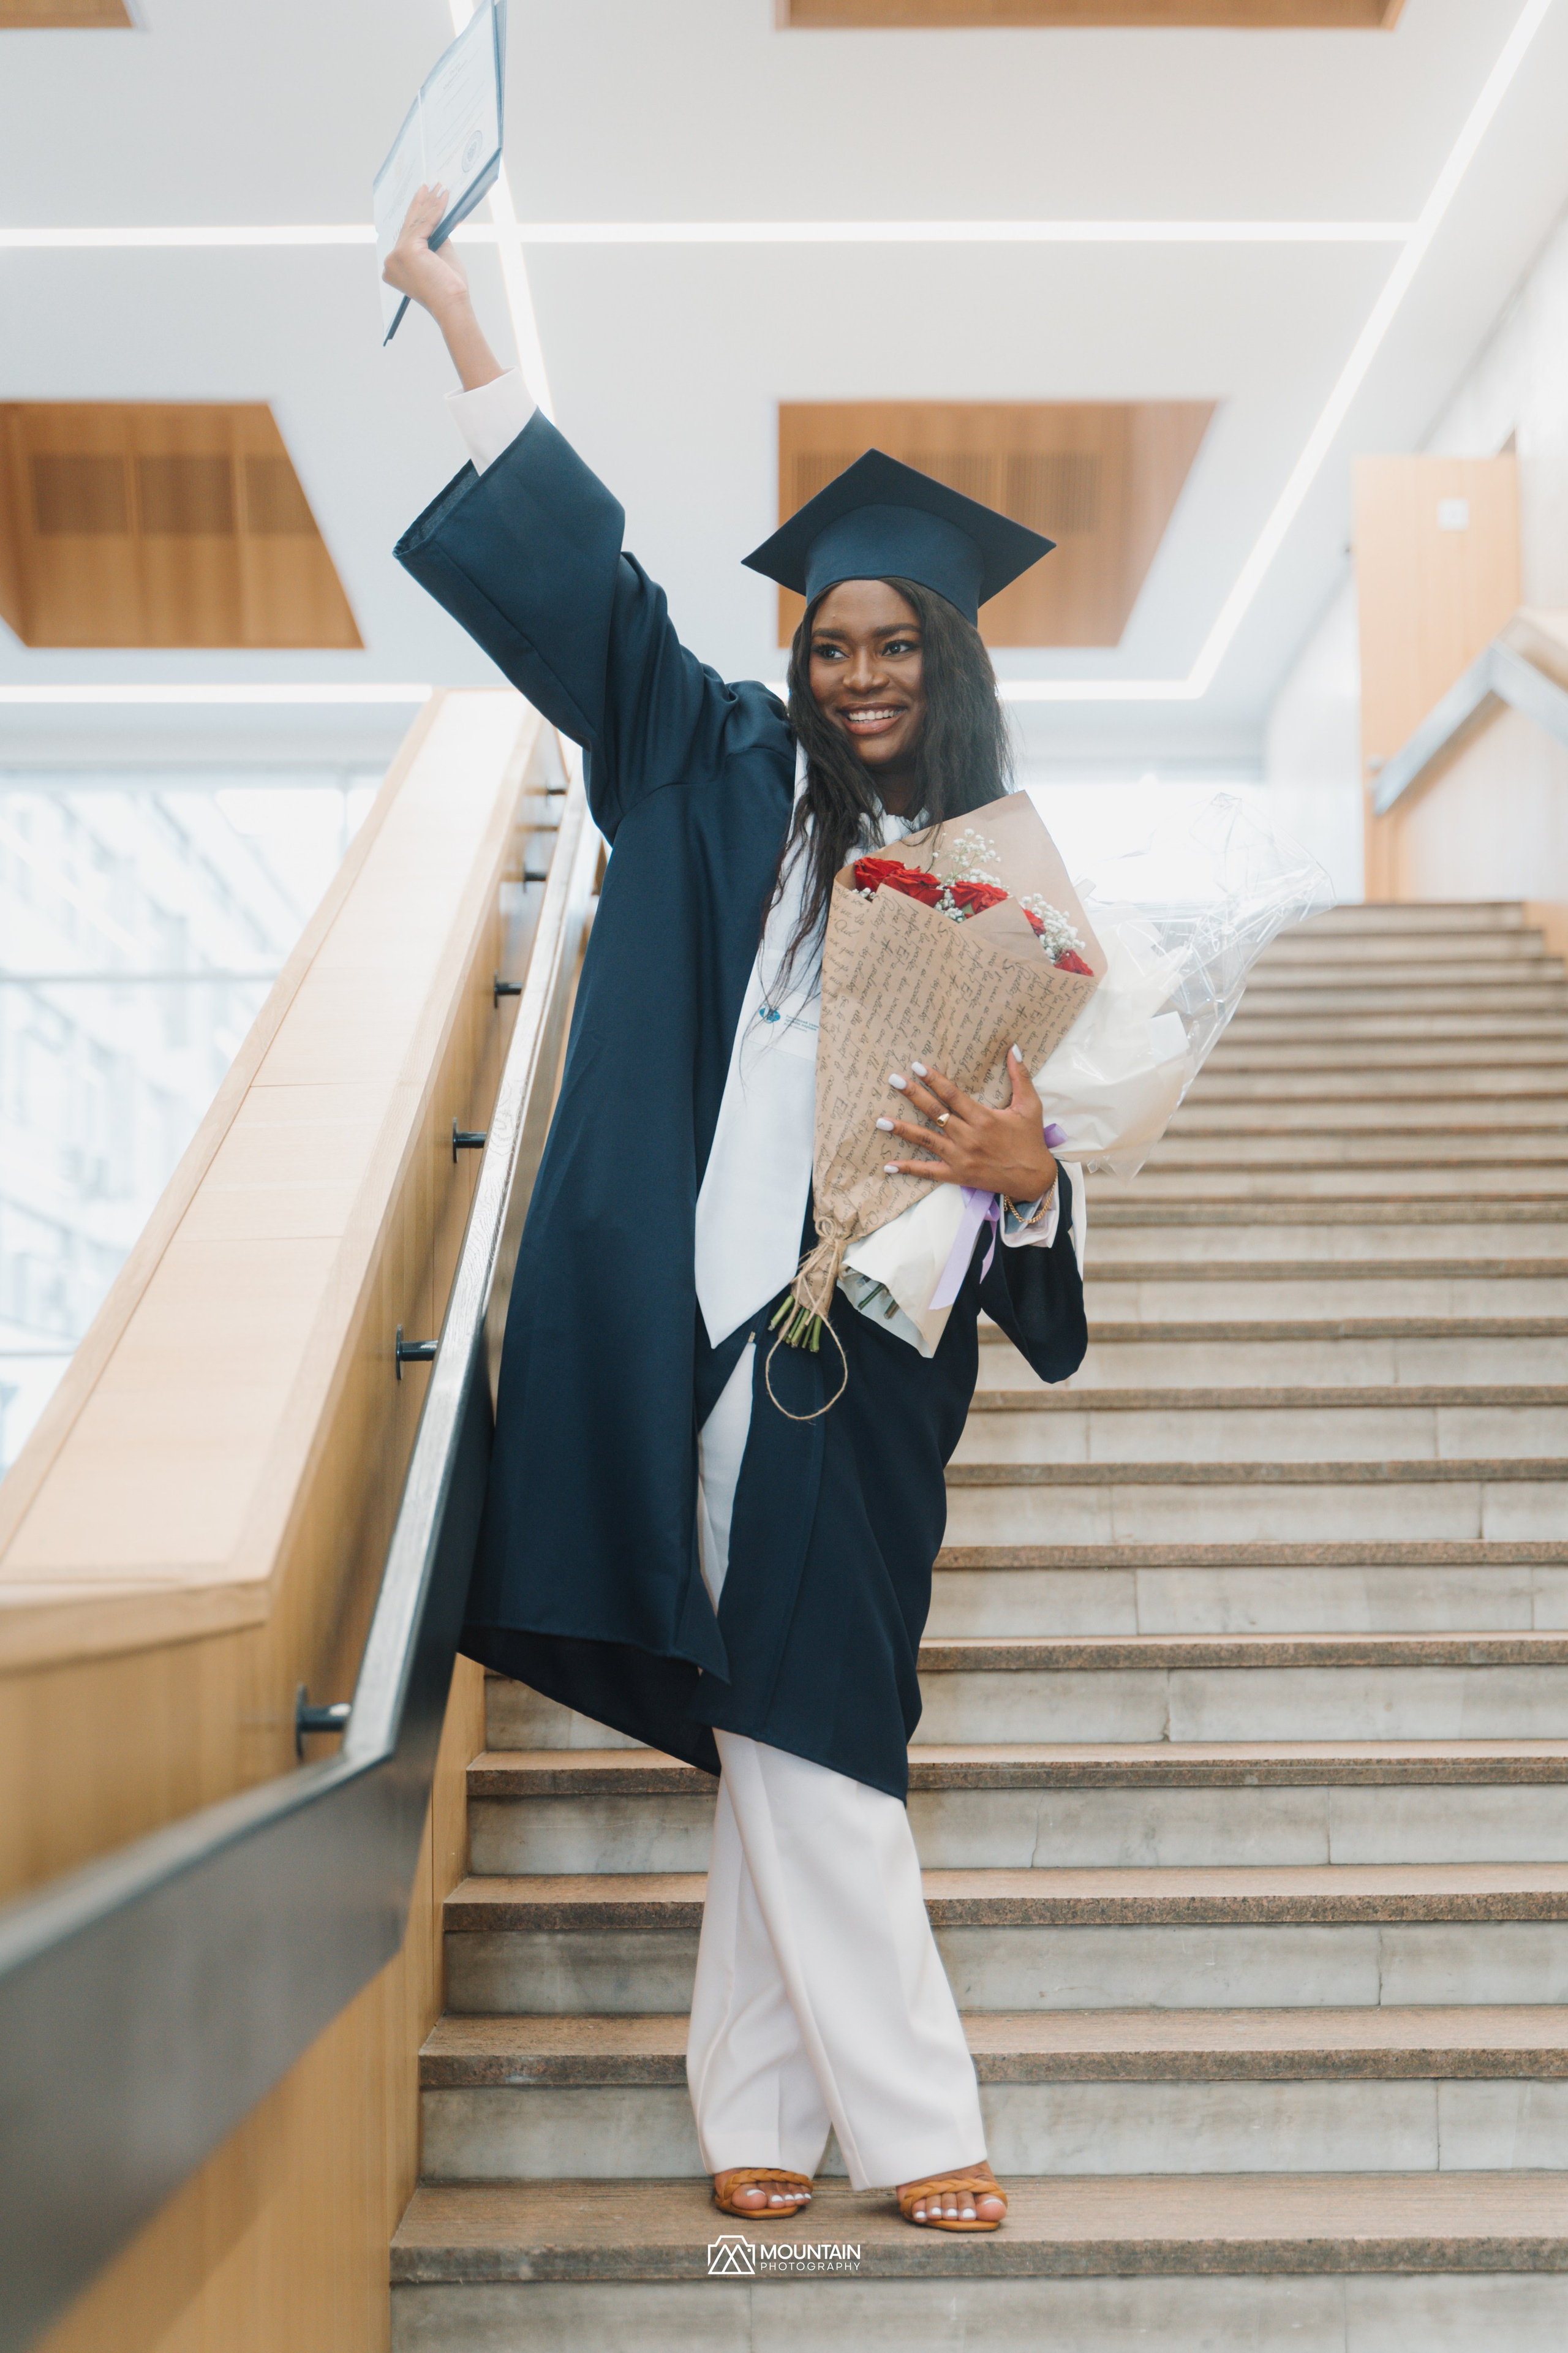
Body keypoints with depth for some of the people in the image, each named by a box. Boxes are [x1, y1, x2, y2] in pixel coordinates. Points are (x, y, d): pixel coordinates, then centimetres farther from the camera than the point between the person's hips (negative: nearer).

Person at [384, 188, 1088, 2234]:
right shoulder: (730, 780, 12)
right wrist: (464, 330, 9)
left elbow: (1029, 1123, 9)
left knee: (799, 1720, 1)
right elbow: (596, 588, 10)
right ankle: (908, 2121, 7)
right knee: (788, 1728, -2)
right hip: (698, 1317, 0)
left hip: (858, 1344, 0)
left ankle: (758, 2110, 14)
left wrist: (1029, 1178, -15)